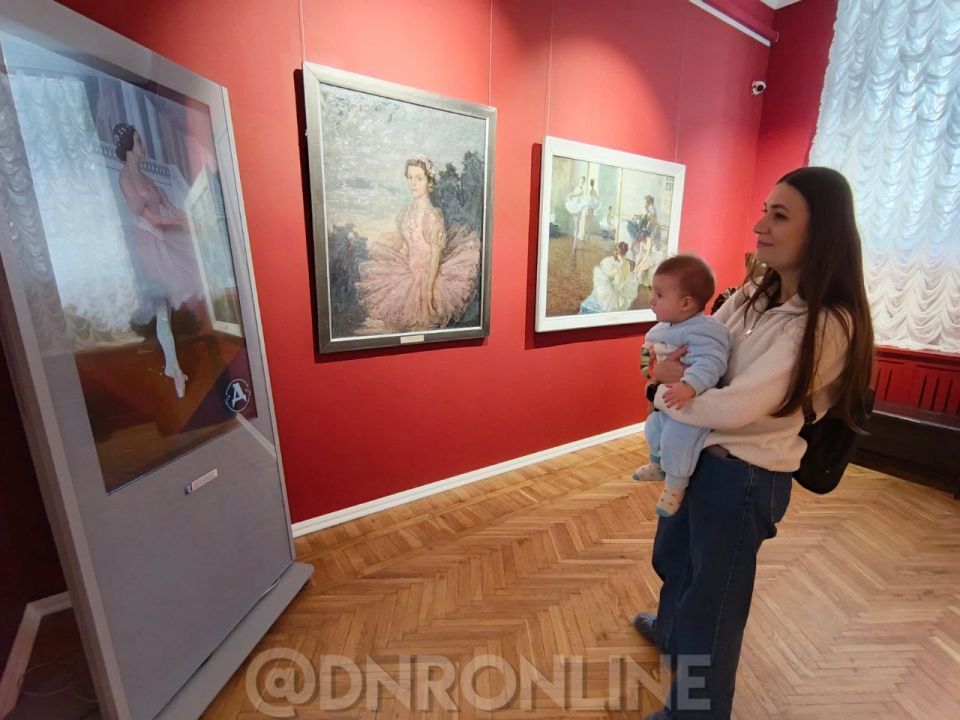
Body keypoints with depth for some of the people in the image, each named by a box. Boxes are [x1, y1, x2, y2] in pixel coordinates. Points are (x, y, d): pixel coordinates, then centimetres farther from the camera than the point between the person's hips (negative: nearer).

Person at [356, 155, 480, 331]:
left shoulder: (433, 215, -16)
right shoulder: (404, 213, 3)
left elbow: (435, 256, -16)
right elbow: (404, 247, 9)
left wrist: (428, 289, -17)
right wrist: (401, 277, 8)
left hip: (427, 276, -6)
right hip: (407, 275, 6)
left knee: (423, 325, 7)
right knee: (405, 322, 14)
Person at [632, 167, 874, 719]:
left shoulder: (827, 324, -23)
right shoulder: (754, 295, 2)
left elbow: (734, 409, -30)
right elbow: (695, 347, 8)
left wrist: (668, 385, -15)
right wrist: (675, 362, -15)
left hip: (745, 473, -8)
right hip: (700, 451, 8)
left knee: (714, 592, 14)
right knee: (673, 556, 29)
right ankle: (672, 633, 61)